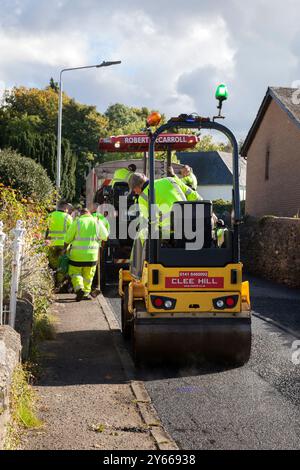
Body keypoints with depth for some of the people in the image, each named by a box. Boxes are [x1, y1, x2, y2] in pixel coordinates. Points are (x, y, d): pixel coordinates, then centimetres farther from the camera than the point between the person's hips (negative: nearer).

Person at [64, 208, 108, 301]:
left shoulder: (77, 222, -5)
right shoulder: (98, 222, 2)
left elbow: (68, 238, -2)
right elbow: (105, 236, 10)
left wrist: (65, 248, 14)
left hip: (77, 254, -2)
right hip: (92, 255, 2)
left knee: (75, 272, 11)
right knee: (88, 275, 17)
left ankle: (79, 288, -10)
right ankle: (86, 293, 19)